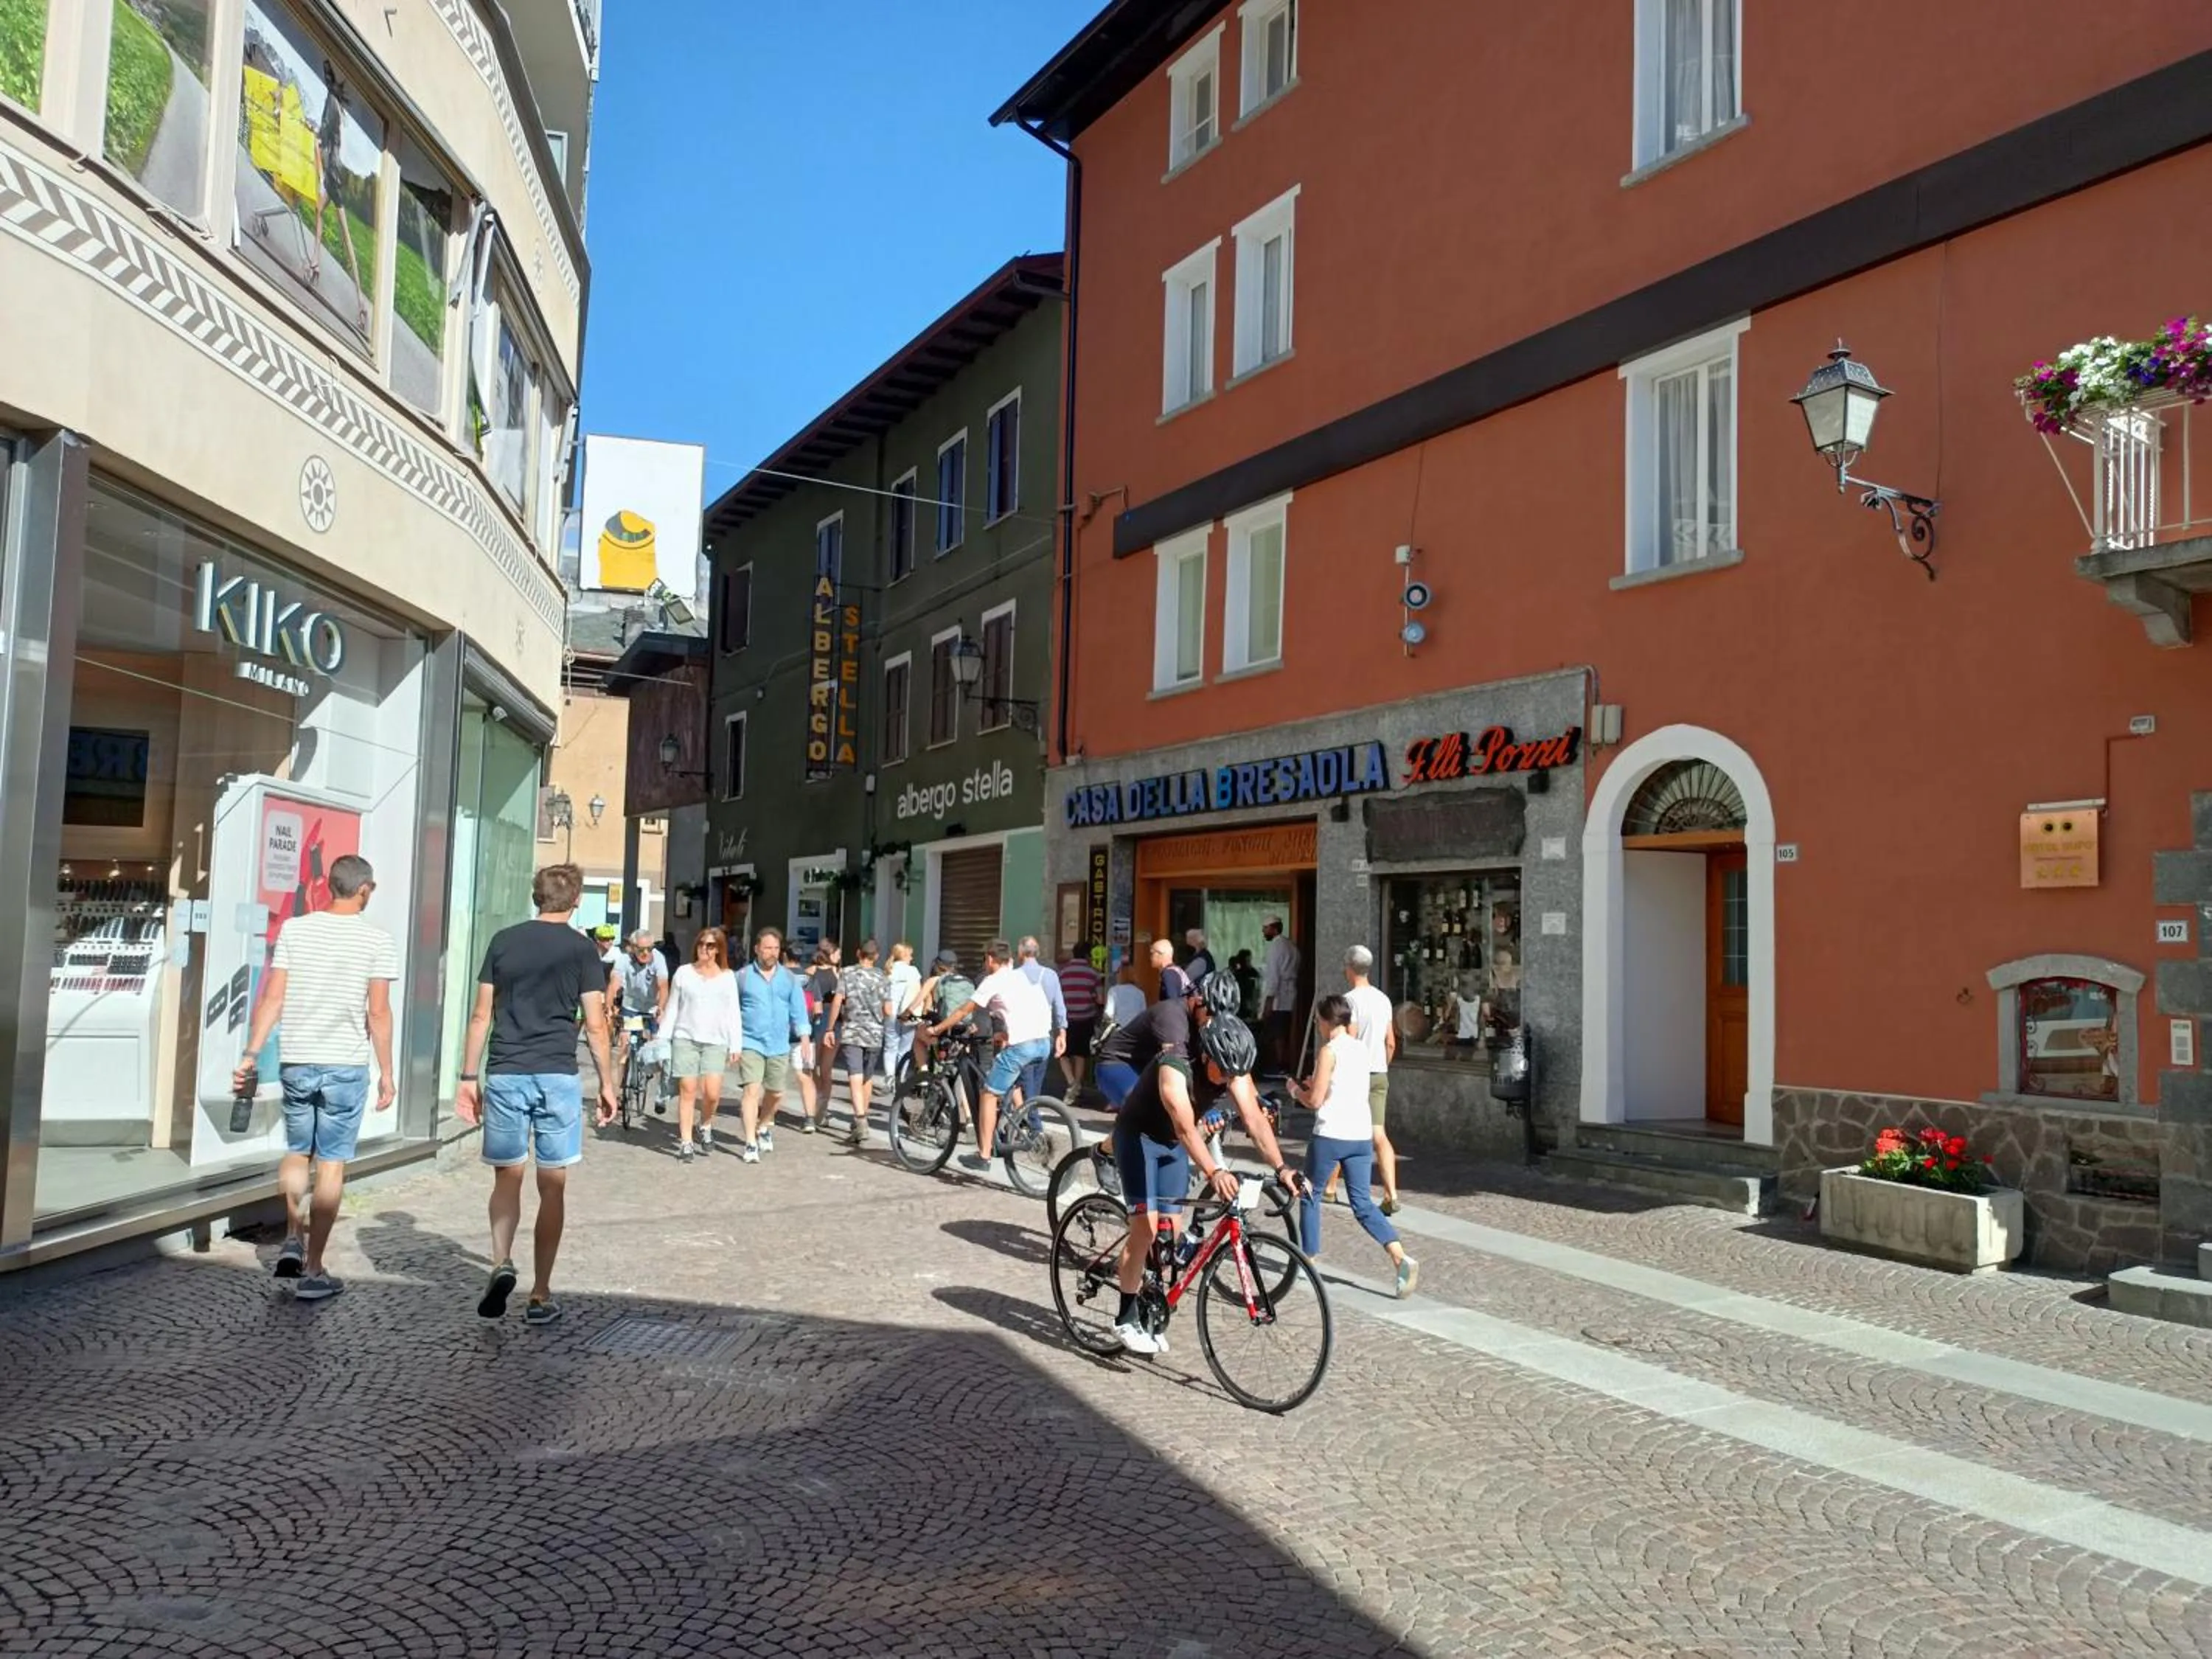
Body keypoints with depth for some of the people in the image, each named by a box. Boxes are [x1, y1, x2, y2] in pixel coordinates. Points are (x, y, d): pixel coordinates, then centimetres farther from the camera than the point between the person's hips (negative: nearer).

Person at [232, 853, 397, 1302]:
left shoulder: (295, 929, 3)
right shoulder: (377, 940, -5)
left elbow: (271, 998, 0)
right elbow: (378, 1013, -7)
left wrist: (251, 1054, 5)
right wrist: (386, 1072, -1)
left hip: (295, 1061, 3)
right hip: (346, 1066, -3)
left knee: (296, 1151, 23)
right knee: (331, 1164, 2)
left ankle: (294, 1238, 16)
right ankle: (313, 1271, 6)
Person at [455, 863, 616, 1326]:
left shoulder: (503, 941, 6)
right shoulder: (581, 949, -1)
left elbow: (481, 1016, 6)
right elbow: (595, 1025, -2)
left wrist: (468, 1077, 12)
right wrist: (607, 1084, 6)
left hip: (504, 1075, 2)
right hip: (558, 1077, -2)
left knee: (506, 1178, 14)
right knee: (552, 1186, 5)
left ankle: (501, 1263, -7)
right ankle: (541, 1296, 8)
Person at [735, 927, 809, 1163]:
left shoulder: (789, 979, 6)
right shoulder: (743, 977, 0)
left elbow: (798, 1010, 7)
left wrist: (804, 1038, -3)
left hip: (779, 1046, 3)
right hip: (751, 1043, -3)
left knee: (776, 1093, 12)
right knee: (752, 1090, -13)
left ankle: (765, 1127, 40)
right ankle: (751, 1144, -10)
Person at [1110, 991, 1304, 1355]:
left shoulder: (1234, 1069, -16)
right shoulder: (1174, 1068, -36)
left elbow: (1254, 1118, -21)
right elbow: (1185, 1126, -48)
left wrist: (1281, 1168, -34)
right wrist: (1214, 1173, -62)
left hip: (1173, 1145, 6)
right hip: (1138, 1137, -6)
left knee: (1170, 1232, 3)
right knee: (1146, 1226, -15)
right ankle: (1126, 1319, -4)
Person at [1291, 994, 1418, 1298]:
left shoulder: (1329, 1051, -10)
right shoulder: (1361, 1048, 10)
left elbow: (1315, 1100, -11)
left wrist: (1296, 1090, 7)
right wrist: (1316, 1085, 24)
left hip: (1330, 1136, -6)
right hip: (1362, 1135, 6)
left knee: (1310, 1195, 13)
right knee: (1363, 1204, 6)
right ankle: (1401, 1258, -13)